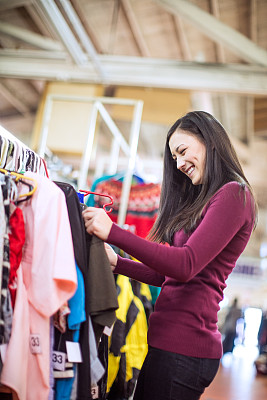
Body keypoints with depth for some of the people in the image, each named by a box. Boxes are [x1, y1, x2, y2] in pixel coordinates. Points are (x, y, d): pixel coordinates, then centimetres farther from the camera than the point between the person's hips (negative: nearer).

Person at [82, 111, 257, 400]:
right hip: (169, 339, 9)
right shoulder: (204, 200, 20)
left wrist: (112, 232, -20)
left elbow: (186, 265, -21)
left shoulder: (233, 194, -10)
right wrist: (116, 263, 8)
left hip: (182, 347, -9)